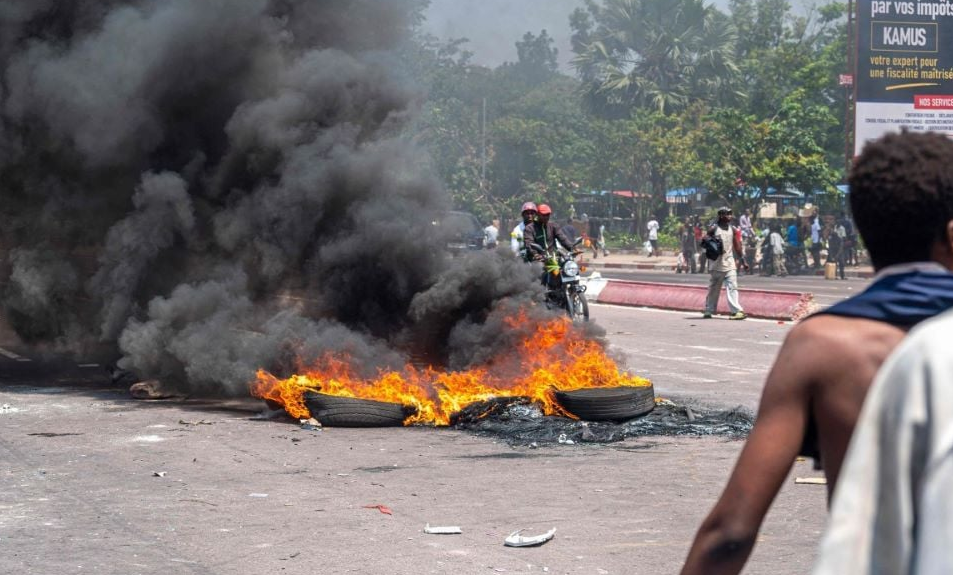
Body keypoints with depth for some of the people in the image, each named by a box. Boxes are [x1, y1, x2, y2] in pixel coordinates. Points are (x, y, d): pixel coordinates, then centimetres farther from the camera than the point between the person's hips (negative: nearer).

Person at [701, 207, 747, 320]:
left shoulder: (732, 229, 8)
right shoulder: (714, 229, -3)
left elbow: (737, 246, 12)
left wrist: (743, 260, 9)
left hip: (729, 263, 3)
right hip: (716, 264, -3)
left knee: (732, 286, -9)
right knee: (713, 288, 6)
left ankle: (736, 311, -15)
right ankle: (708, 311, 18)